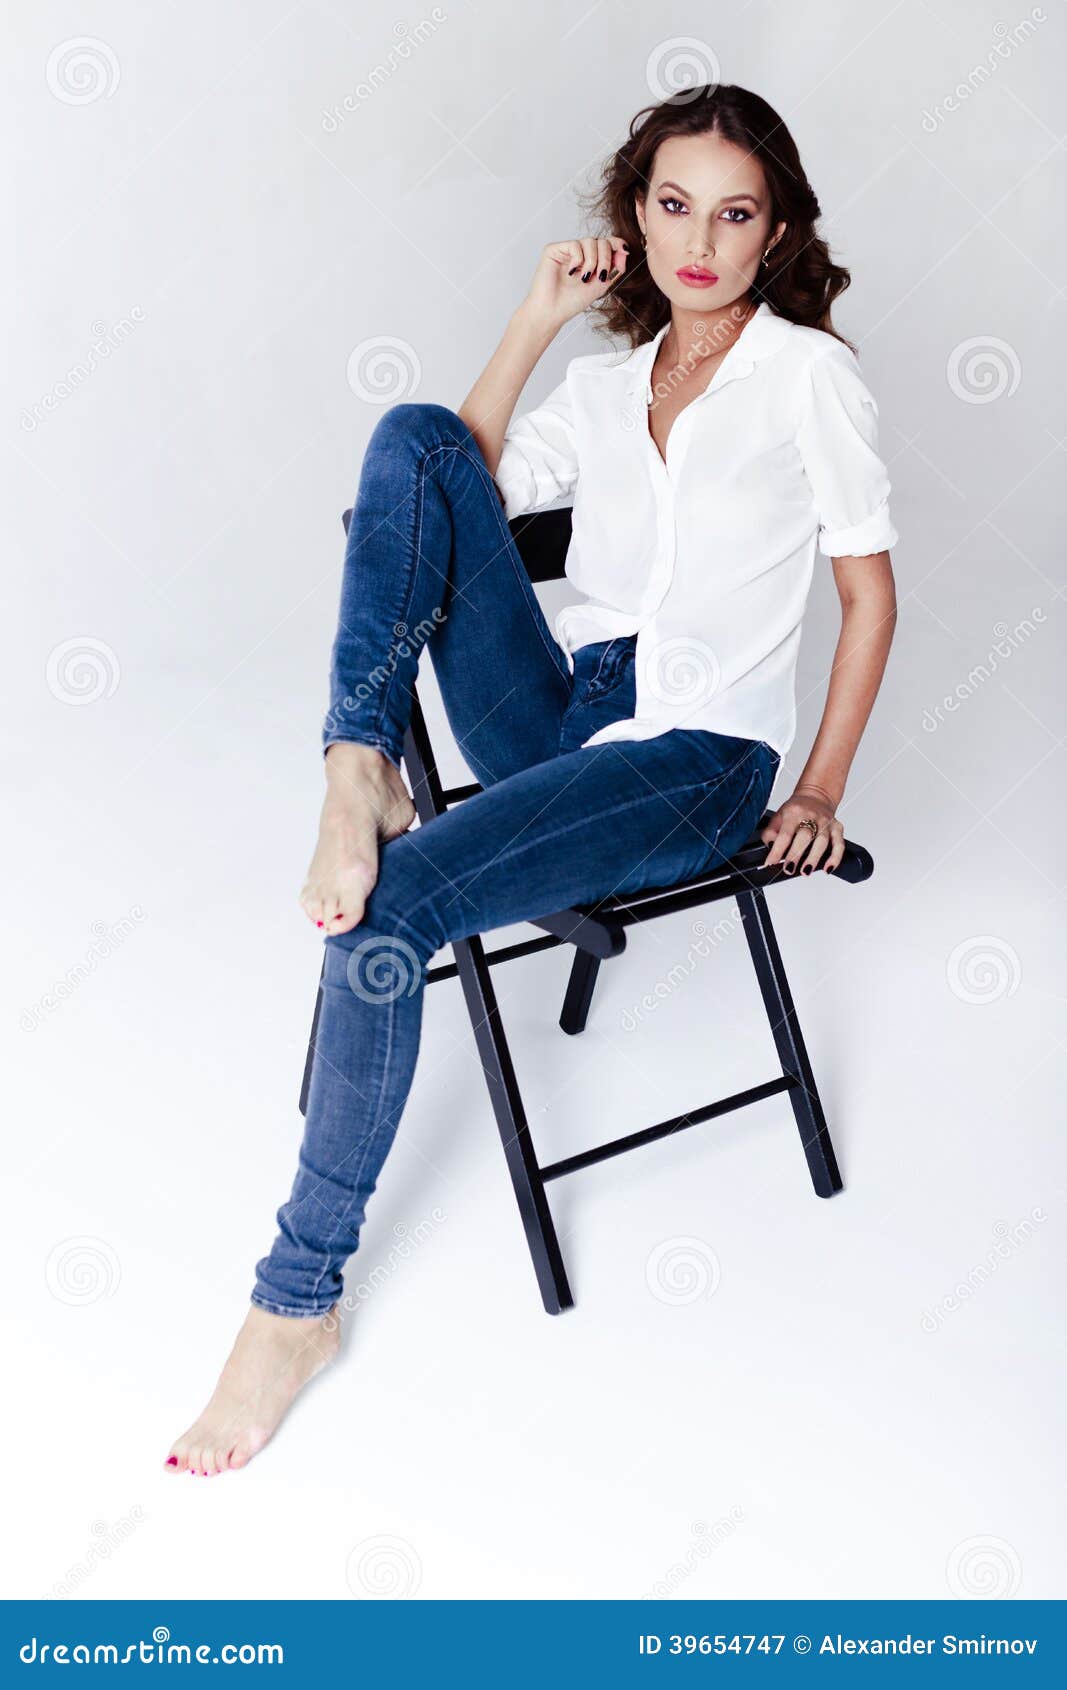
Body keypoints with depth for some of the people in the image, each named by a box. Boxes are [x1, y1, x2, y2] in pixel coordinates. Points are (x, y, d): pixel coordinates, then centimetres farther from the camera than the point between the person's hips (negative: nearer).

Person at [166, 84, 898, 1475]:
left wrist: (820, 792, -2)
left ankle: (302, 1294, -13)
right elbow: (465, 489, 9)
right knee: (414, 434, -14)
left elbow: (869, 592, 4)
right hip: (558, 710, 6)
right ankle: (362, 771, -22)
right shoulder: (611, 380, 19)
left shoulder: (810, 374, 3)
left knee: (393, 908, -28)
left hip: (699, 757, -5)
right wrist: (537, 321, 8)